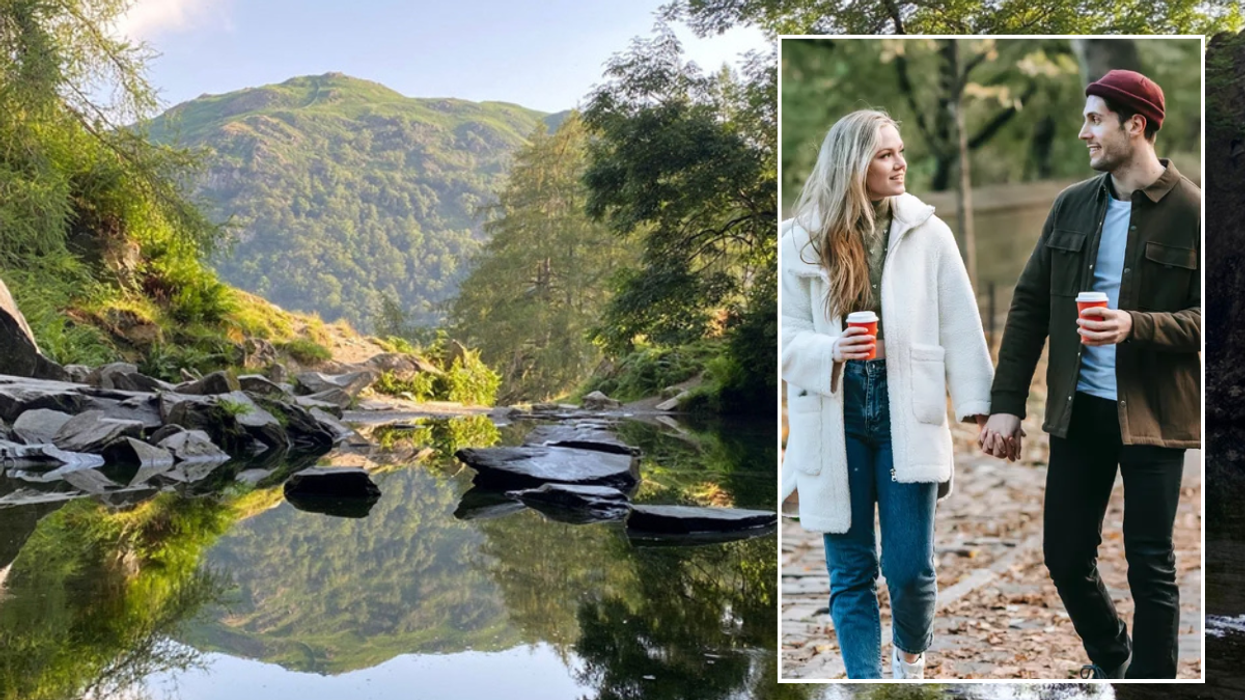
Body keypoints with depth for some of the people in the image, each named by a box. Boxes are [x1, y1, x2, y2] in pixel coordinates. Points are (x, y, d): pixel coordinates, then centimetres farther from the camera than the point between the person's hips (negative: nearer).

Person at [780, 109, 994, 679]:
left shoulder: (927, 232, 0)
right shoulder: (802, 241, -1)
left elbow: (960, 327, 0)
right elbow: (788, 338, 0)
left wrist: (979, 406, -7)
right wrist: (832, 350, -20)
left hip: (907, 414, 0)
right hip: (835, 420, 0)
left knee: (910, 568, 4)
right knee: (850, 572, 6)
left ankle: (911, 655, 35)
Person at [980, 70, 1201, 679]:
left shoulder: (1191, 212, -7)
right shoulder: (1071, 205, 6)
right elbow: (1029, 305, 7)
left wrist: (1137, 326, -25)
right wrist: (1006, 403, 1)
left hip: (1153, 415, -4)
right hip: (1079, 410, 5)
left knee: (1150, 567, 4)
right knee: (1064, 553, 11)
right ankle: (1110, 657, 39)